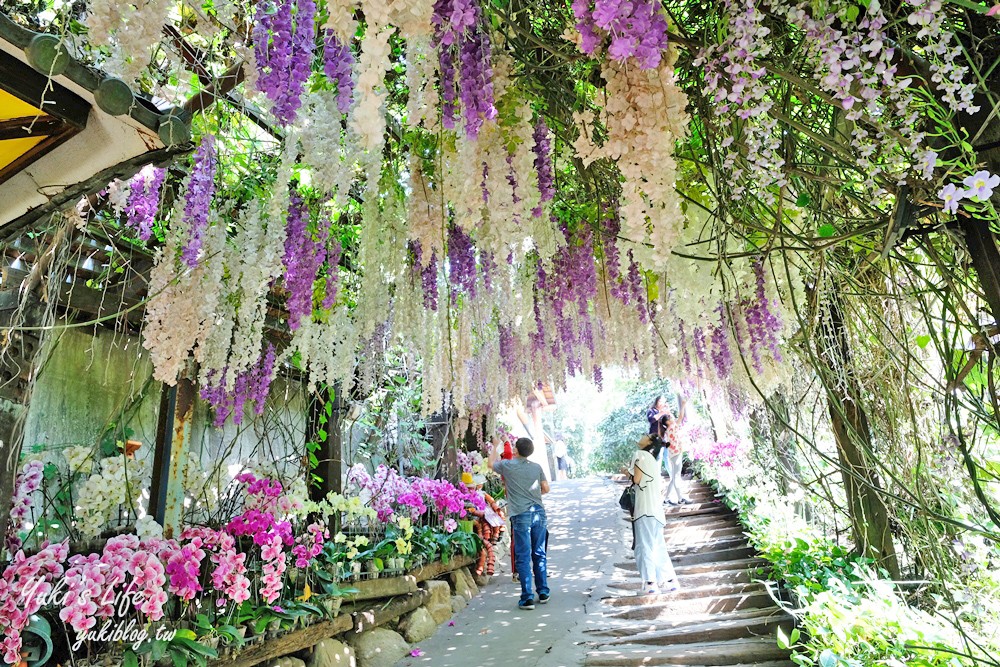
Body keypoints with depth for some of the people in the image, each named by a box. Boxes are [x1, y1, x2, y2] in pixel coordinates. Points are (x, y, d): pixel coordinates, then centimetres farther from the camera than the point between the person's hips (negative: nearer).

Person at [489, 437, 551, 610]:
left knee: (523, 558, 2)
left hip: (521, 515, -4)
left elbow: (491, 464, 17)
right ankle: (543, 593, 23)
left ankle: (527, 598, 2)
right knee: (539, 555, 15)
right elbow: (546, 488, 13)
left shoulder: (507, 466, -3)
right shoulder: (537, 467, 5)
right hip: (539, 512, 4)